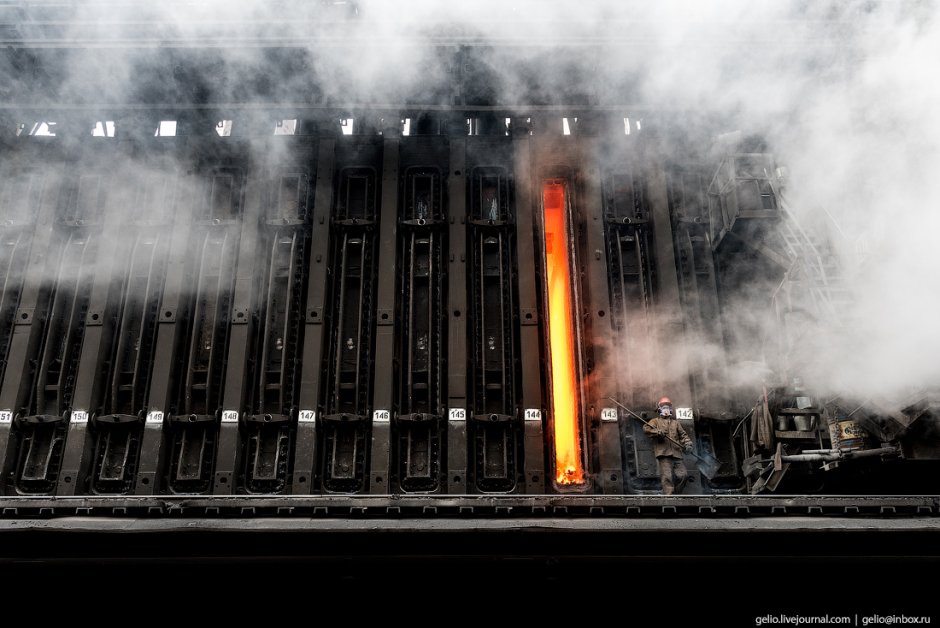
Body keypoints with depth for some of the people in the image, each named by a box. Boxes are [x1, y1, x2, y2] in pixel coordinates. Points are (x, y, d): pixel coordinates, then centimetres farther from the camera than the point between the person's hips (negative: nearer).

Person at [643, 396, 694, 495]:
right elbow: (646, 428, -2)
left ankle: (675, 494, 14)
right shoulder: (656, 421, 15)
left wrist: (687, 444, -2)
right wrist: (657, 432, -19)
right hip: (664, 453, -4)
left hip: (676, 453, 5)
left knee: (683, 475, -3)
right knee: (667, 477, -14)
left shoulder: (676, 422, 27)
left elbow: (683, 434, 18)